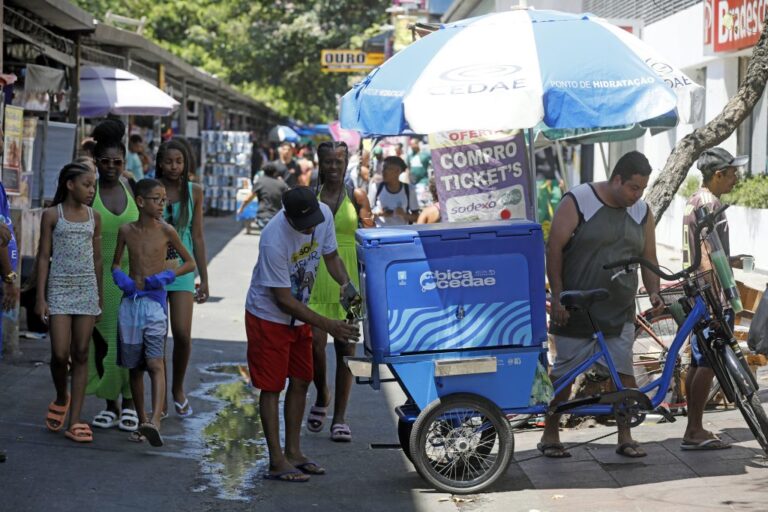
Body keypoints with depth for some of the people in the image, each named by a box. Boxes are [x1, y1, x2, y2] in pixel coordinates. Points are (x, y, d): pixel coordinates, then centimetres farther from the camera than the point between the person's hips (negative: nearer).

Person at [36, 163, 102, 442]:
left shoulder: (94, 216, 8)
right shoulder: (52, 215, -1)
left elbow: (97, 258, 12)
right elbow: (44, 257, -1)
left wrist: (100, 298, 11)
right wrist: (41, 298, -6)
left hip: (87, 290, 3)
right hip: (59, 289, -3)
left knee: (81, 356, 1)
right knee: (60, 354, -9)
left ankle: (74, 422, 2)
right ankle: (61, 398, 22)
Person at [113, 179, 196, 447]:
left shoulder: (166, 231, -1)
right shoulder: (126, 230, 6)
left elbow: (190, 263, 7)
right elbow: (116, 263, 19)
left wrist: (167, 276, -9)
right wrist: (120, 277, -4)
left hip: (155, 301, -3)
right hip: (130, 301, 4)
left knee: (155, 363, -16)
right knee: (135, 366, 9)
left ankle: (155, 422, -29)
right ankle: (142, 420, 21)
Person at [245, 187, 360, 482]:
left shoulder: (324, 214, -15)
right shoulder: (274, 241, -34)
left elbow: (330, 255, 4)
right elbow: (283, 299, -27)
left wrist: (346, 283, -17)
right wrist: (327, 325, -28)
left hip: (299, 315, 7)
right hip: (269, 316, -7)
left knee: (301, 381, 12)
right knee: (272, 387, -3)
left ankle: (293, 452, 23)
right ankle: (277, 463, 2)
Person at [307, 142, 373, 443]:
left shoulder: (357, 197, 5)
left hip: (348, 280, 0)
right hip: (316, 279, 0)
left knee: (345, 347, 3)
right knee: (314, 342, -11)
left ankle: (340, 417, 11)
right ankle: (322, 396, 19)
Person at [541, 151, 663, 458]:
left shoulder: (642, 212, 7)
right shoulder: (577, 202, -9)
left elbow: (649, 258, 13)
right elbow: (554, 249, -8)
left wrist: (654, 292, -3)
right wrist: (557, 297, -12)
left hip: (620, 312, 4)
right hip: (576, 309, -4)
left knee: (624, 372, -2)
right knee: (563, 372, 2)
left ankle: (625, 437, 8)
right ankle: (550, 435, 14)